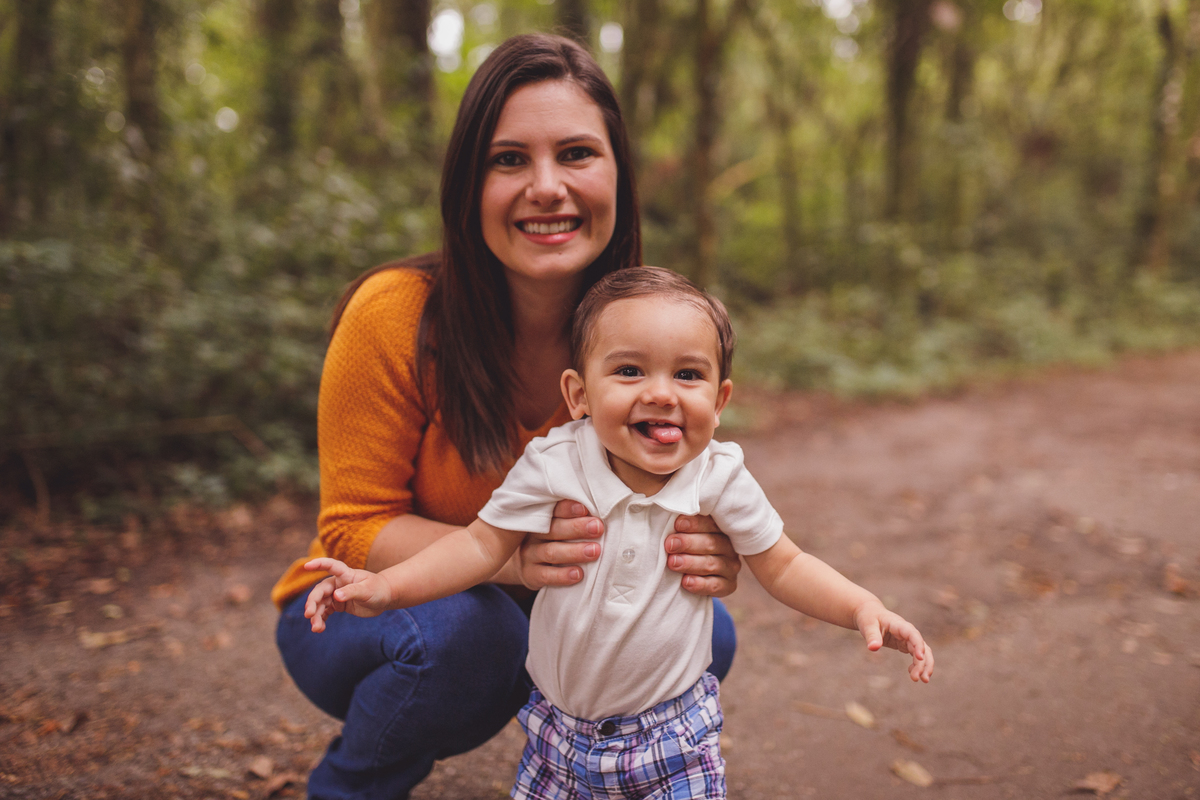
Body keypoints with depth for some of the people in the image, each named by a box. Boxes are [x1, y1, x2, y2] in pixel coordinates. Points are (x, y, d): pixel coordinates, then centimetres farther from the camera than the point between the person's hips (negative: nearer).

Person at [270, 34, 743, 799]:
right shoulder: (395, 314, -25)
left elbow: (670, 515, -8)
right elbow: (356, 529, -19)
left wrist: (705, 557, -33)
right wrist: (510, 555, -38)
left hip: (545, 617, 3)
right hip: (361, 617, -2)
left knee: (703, 634, -19)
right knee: (464, 625, -34)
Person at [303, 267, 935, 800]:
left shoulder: (720, 479, -15)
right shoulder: (551, 466, -18)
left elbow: (781, 565, -4)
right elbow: (484, 543, -10)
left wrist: (863, 607, -18)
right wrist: (386, 587, -21)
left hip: (675, 735, 0)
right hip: (560, 725, 1)